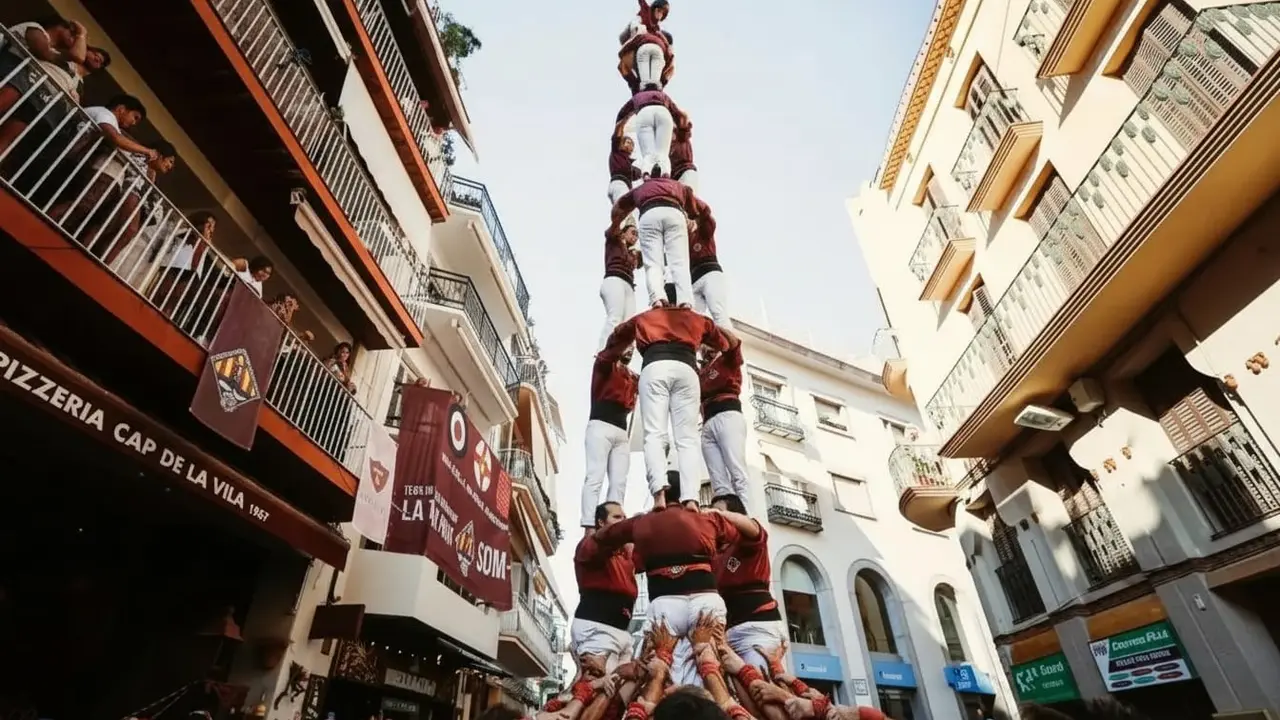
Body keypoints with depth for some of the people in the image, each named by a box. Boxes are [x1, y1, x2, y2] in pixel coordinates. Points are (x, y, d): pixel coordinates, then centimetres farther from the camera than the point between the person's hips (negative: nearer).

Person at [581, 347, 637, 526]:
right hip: (601, 426, -6)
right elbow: (606, 356, -13)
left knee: (619, 483, -3)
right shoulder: (606, 365, 9)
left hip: (621, 432, 6)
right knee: (595, 477, -14)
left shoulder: (632, 377, 25)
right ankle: (590, 528, -20)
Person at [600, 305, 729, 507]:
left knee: (654, 434, -10)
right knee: (687, 438, -5)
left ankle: (659, 491, -35)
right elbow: (723, 343, 42)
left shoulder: (644, 317, 34)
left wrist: (606, 356, 65)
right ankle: (690, 498, -25)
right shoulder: (695, 318, 35)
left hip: (655, 368, -1)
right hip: (686, 368, 1)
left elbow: (618, 337, 46)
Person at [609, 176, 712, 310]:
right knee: (680, 262, -9)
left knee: (653, 263, -8)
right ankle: (686, 302, -31)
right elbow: (704, 209, 38)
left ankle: (657, 299, -35)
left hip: (649, 215, 0)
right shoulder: (679, 186, 41)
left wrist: (615, 226, 62)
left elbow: (618, 207, 46)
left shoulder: (641, 188, 42)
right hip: (674, 212, 0)